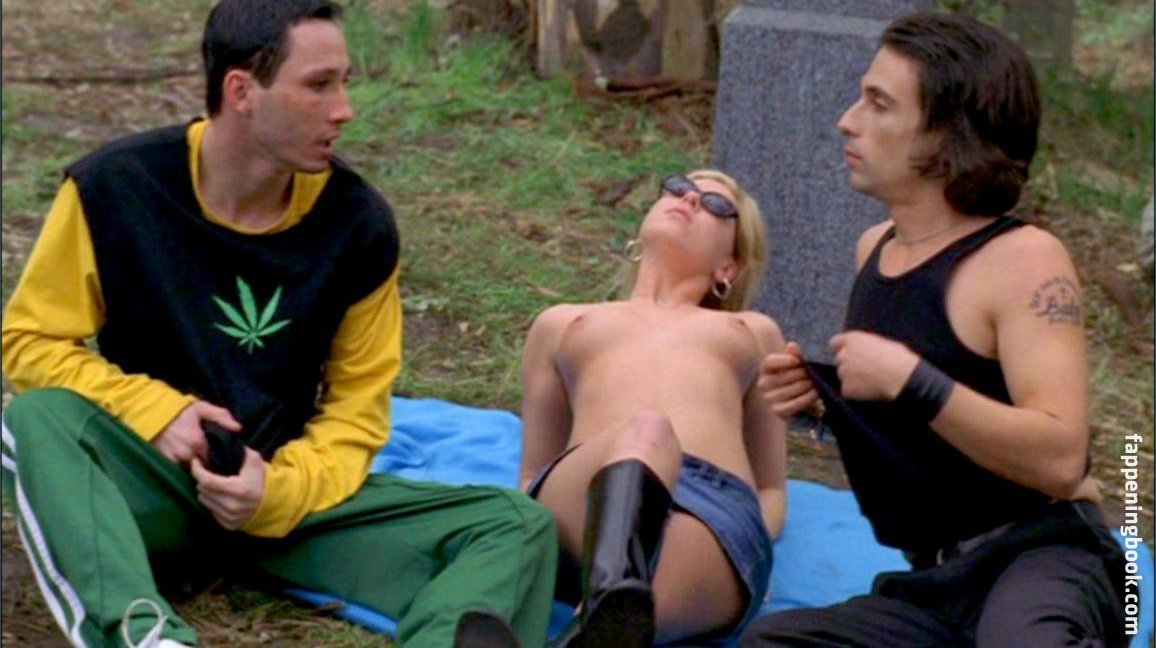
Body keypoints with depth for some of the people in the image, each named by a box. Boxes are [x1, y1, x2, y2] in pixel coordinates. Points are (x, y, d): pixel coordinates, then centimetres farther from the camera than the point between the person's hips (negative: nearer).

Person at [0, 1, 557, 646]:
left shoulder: (359, 221, -6)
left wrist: (282, 490, -20)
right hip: (150, 478, -1)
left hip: (293, 488, 2)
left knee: (517, 525, -19)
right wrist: (157, 409, -19)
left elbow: (356, 406, 0)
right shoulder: (117, 186, -9)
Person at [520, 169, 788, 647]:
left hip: (719, 509, 1)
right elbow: (533, 477, 31)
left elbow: (771, 488, 31)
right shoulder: (562, 323, 38)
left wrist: (749, 548, 5)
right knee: (644, 433, -41)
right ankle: (617, 599, -70)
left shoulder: (754, 332, 39)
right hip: (580, 500, 0)